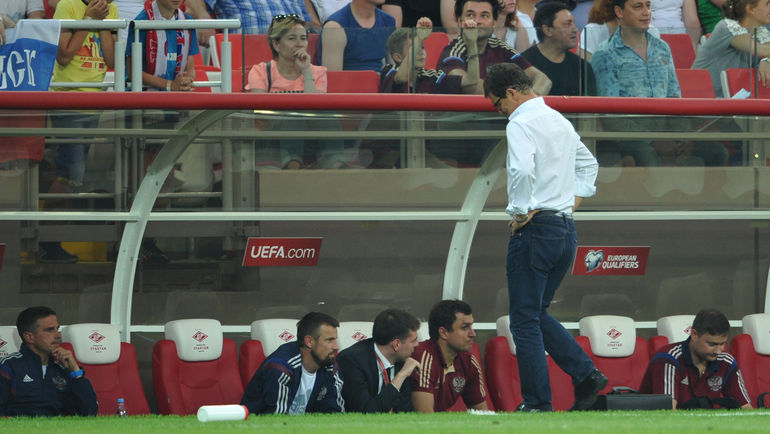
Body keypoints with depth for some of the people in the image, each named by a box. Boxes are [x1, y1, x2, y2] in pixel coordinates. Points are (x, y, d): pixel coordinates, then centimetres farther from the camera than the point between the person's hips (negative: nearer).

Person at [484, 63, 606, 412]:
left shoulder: (521, 124, -12)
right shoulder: (560, 121, 17)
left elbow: (522, 170, -29)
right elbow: (589, 164, 31)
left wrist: (521, 212, -17)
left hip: (536, 227, -9)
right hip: (567, 229, 9)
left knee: (525, 320, -1)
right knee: (537, 314, 18)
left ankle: (538, 403, -1)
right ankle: (585, 374, 6)